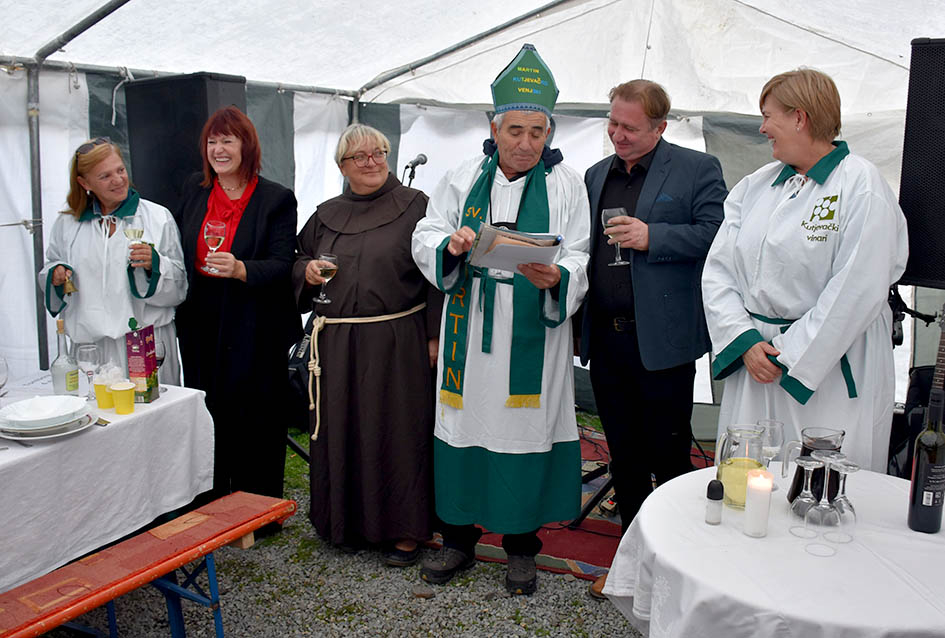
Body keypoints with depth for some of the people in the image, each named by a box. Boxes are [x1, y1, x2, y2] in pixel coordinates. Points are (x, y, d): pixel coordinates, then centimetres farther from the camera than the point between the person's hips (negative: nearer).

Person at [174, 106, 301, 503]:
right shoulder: (193, 191, 9)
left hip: (254, 328, -4)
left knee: (257, 420, 2)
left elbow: (282, 265, -13)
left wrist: (240, 269, -29)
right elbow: (178, 252, 19)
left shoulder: (276, 199, -6)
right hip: (202, 325, 4)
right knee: (209, 417, 11)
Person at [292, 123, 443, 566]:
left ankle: (405, 529, 14)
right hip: (338, 346, 5)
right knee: (342, 430, 10)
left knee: (398, 429, 1)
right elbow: (299, 260, 23)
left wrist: (434, 337, -10)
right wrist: (307, 271, -2)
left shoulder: (414, 206, -1)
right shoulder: (326, 215, 14)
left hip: (398, 342, -4)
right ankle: (348, 522, 26)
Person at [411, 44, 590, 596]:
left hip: (533, 334, -2)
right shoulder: (464, 179, 8)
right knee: (465, 426, 8)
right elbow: (425, 238, 7)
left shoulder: (566, 184, 2)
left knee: (526, 427, 5)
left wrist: (555, 277, -25)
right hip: (470, 331, 2)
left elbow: (579, 260, -3)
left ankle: (521, 547, 24)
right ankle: (459, 539, 27)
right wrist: (450, 245, -15)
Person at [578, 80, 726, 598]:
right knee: (624, 455, 15)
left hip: (662, 341, -5)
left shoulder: (697, 169, -2)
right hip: (605, 338, 6)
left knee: (669, 456, 4)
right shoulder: (596, 175, 15)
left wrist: (651, 237, -19)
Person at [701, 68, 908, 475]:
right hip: (753, 363, 5)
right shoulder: (755, 185, 11)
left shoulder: (860, 185, -7)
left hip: (830, 369, -5)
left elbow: (857, 291, -14)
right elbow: (718, 270, 6)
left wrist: (791, 358, -13)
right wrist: (745, 341, -7)